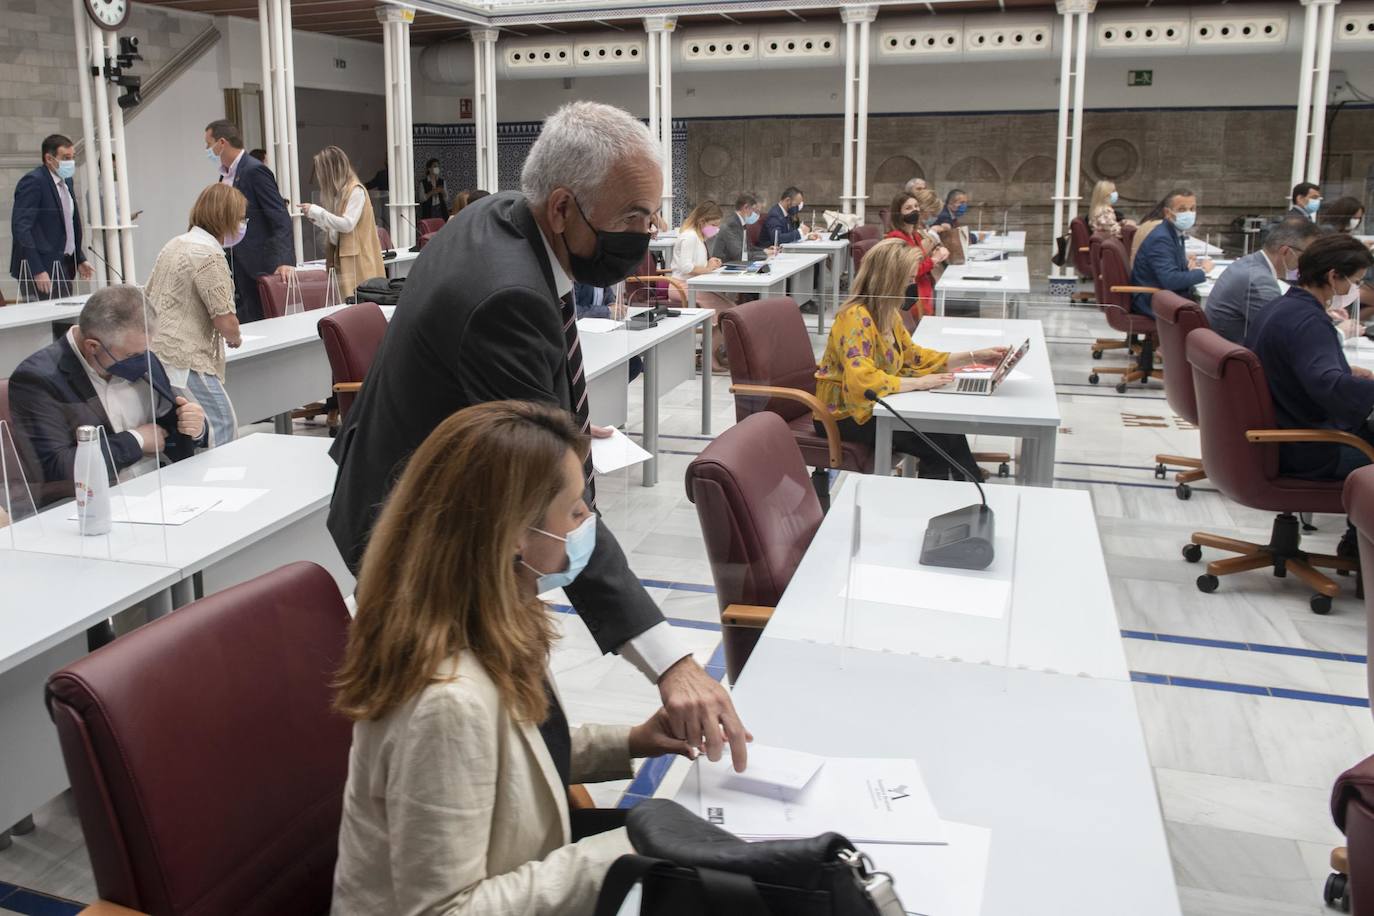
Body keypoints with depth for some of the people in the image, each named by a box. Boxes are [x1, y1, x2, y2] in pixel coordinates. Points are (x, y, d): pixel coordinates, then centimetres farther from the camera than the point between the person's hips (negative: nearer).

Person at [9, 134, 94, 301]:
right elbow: (21, 229, -18)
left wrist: (80, 260, 14)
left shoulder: (66, 181, 14)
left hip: (65, 267, 8)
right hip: (41, 271, -8)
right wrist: (38, 271, -23)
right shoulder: (33, 182, -12)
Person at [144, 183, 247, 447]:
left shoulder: (174, 245, 16)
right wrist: (235, 338, 7)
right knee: (223, 425, -7)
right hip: (183, 360, -10)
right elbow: (226, 322, -15)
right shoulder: (210, 257, -13)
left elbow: (149, 296, 25)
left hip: (156, 354, 10)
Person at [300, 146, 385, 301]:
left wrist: (316, 211, -12)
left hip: (356, 262, -8)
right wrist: (315, 217, 11)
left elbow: (347, 224, -17)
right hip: (343, 260, 8)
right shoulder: (340, 191, 17)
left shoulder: (355, 190, -9)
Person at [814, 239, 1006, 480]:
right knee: (939, 440, -16)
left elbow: (915, 357, 16)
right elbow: (862, 380, -35)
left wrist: (974, 356, 9)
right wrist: (918, 383, -27)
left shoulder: (886, 314, 5)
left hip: (872, 405, 8)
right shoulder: (856, 317, -23)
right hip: (846, 416, -8)